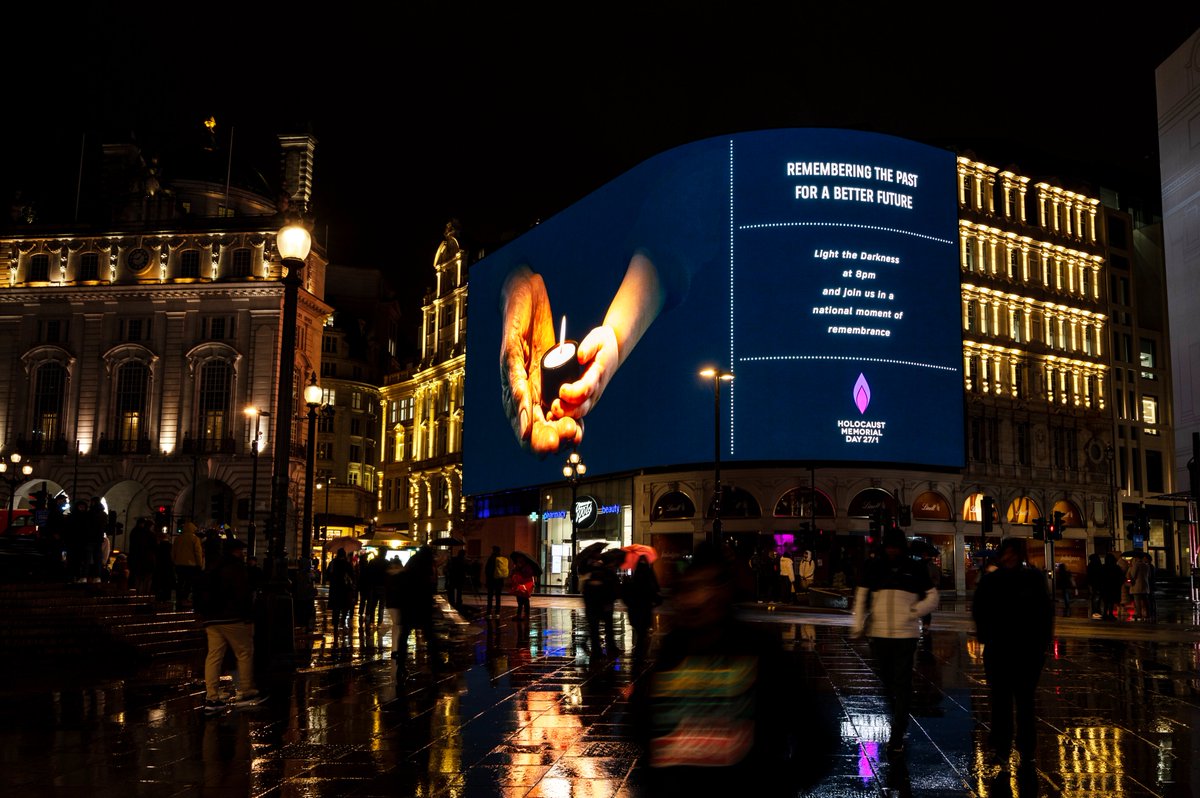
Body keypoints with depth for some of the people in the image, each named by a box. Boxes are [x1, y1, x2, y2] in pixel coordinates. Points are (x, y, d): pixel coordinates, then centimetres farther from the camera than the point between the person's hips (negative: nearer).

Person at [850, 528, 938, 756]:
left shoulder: (915, 569, 1)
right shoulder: (874, 567, 5)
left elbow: (932, 598, 7)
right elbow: (861, 596, 8)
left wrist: (914, 612, -9)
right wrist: (858, 624, -2)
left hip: (906, 634, -2)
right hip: (879, 633, 3)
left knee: (902, 684, -4)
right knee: (886, 681, 13)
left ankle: (897, 737, -1)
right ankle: (900, 722, 35)